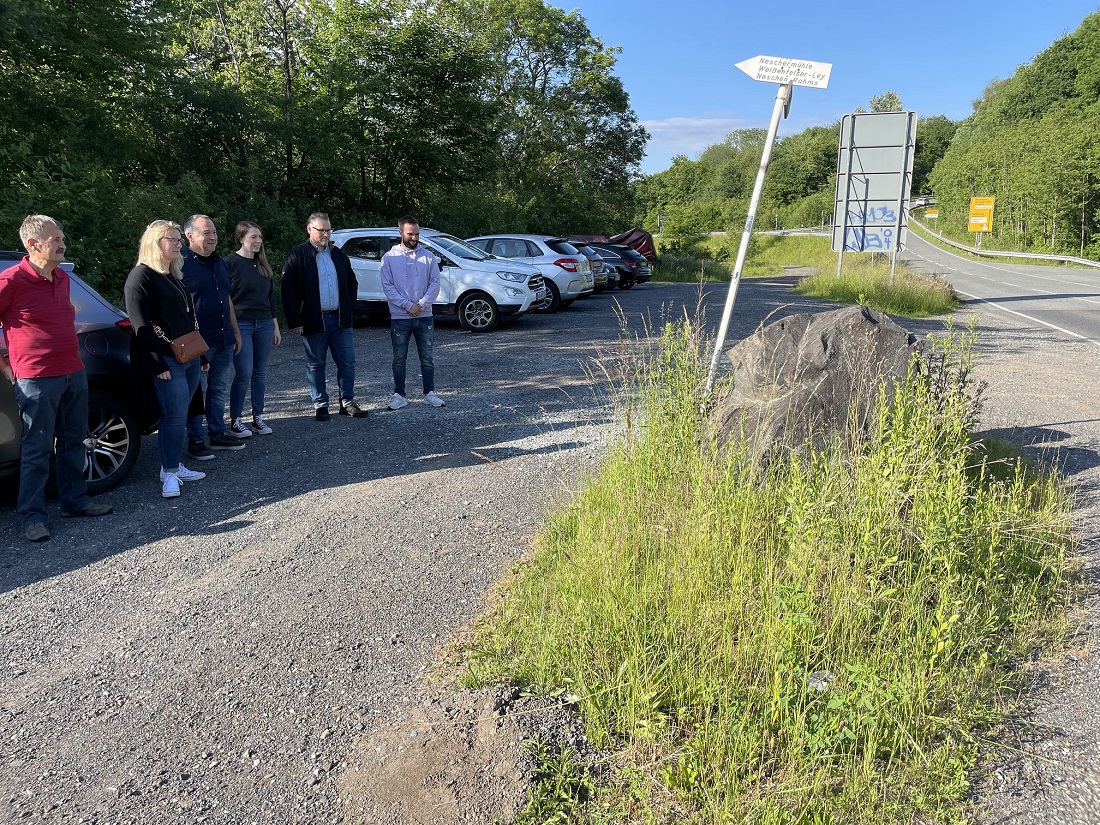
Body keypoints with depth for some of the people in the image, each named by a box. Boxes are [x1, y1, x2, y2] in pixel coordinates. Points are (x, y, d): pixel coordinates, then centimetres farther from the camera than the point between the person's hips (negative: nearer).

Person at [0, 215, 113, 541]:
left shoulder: (62, 277, 10)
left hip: (74, 373, 7)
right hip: (37, 380, -7)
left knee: (73, 443, 14)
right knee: (37, 450, 0)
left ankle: (75, 500, 26)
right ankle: (32, 515, 10)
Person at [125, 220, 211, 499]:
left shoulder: (174, 276, 19)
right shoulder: (141, 276, -8)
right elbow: (141, 324, -15)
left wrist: (202, 355, 23)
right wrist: (157, 364, -18)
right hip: (167, 361, -8)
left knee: (179, 415, 12)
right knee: (175, 416, -9)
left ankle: (173, 466, 21)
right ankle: (170, 473, 1)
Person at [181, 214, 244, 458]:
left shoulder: (218, 262, 14)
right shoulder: (181, 263, -10)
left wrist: (235, 332, 19)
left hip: (223, 340, 7)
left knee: (219, 390, 14)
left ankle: (218, 433, 25)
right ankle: (195, 440, 9)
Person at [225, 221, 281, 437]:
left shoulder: (263, 264, 13)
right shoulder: (230, 262, -6)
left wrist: (275, 326, 16)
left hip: (264, 324, 6)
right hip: (240, 324, -6)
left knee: (260, 374, 8)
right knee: (244, 374, -7)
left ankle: (258, 417, 16)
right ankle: (235, 420, 5)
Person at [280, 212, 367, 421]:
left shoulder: (338, 254, 13)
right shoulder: (297, 255, -4)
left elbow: (352, 283, 20)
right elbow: (288, 291, -7)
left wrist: (350, 310, 9)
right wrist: (294, 321, -12)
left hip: (340, 318, 4)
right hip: (313, 320, -4)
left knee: (347, 362, 5)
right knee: (316, 364, 6)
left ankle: (347, 402, 16)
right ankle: (320, 404, 16)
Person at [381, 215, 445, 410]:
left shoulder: (428, 256, 4)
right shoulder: (389, 257, 0)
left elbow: (435, 284, 0)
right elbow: (388, 287, -5)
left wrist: (421, 304, -13)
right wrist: (408, 306, -14)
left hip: (424, 316, 1)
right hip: (399, 317, -1)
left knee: (427, 358, 7)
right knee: (399, 359, 5)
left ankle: (430, 394, 15)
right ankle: (399, 395, 13)